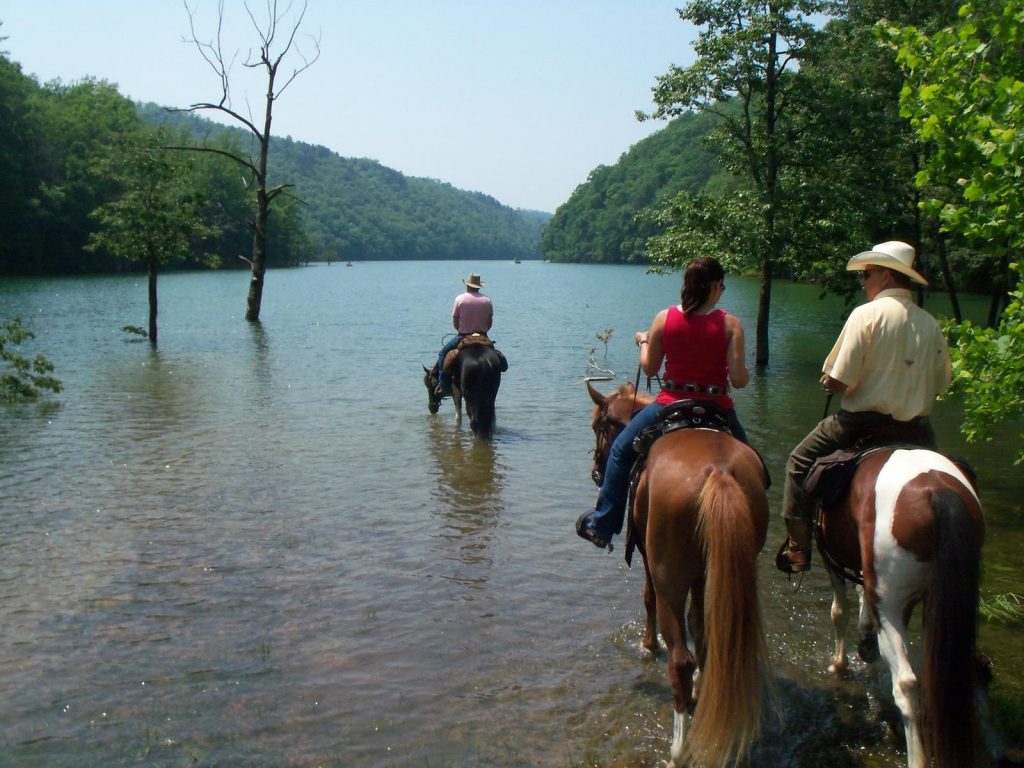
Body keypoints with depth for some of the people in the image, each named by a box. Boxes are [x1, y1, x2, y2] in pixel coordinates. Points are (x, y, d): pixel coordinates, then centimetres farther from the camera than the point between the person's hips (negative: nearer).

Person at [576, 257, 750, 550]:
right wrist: (747, 375, 13)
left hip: (670, 405, 0)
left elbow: (649, 368, 4)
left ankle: (602, 525, 19)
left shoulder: (664, 318, -4)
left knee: (620, 451, 19)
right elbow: (738, 380, -11)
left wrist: (643, 341, 23)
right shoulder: (730, 324, -7)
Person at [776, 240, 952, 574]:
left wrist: (828, 382, 5)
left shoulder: (866, 314, -12)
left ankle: (797, 549, 9)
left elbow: (836, 382, -16)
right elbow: (940, 384, 10)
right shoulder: (931, 324, 3)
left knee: (800, 463, 13)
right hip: (915, 430, 5)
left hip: (863, 423, -5)